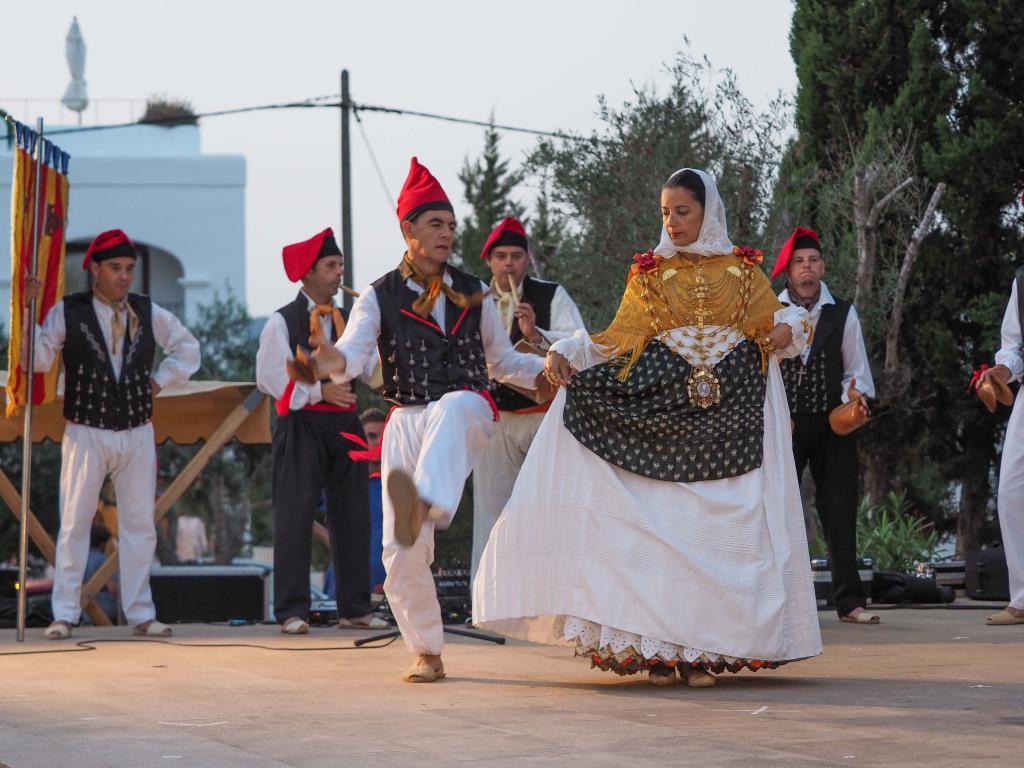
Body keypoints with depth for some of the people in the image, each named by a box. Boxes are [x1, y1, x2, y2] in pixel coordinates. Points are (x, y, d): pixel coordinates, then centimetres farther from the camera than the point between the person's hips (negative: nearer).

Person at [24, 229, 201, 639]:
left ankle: (141, 614, 11)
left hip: (138, 435, 3)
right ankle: (64, 615, 2)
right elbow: (40, 359, -11)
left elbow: (187, 347, 20)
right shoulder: (67, 312, -3)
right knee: (75, 524, -2)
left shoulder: (148, 312, 6)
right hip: (86, 433, -3)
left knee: (140, 525, 5)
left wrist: (161, 380, 8)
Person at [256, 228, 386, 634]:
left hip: (344, 424, 6)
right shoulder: (282, 322, -3)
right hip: (301, 426, -6)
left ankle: (355, 607, 13)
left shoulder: (347, 320, 15)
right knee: (295, 517, -4)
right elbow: (269, 377, -11)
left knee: (353, 515, 6)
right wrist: (319, 391, -16)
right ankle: (292, 610, 0)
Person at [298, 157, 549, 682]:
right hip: (406, 419, 1)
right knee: (401, 550, -5)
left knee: (447, 411, -42)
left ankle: (423, 504, -69)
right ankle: (426, 653, 11)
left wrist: (544, 372, 6)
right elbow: (356, 349, -12)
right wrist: (333, 360, -35)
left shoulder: (472, 293, 13)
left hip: (467, 409, -1)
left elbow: (501, 360, 23)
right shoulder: (379, 297, 6)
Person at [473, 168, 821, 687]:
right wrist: (566, 354, -7)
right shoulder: (649, 274, 12)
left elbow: (773, 319, 10)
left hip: (728, 413, 0)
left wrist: (787, 329, -12)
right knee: (657, 525, -8)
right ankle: (659, 648, -6)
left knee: (718, 527, -6)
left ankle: (704, 648, -3)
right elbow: (619, 339, 7)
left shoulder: (743, 269, 12)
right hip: (660, 408, 0)